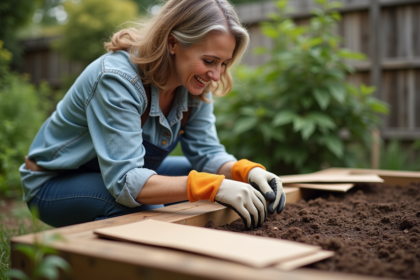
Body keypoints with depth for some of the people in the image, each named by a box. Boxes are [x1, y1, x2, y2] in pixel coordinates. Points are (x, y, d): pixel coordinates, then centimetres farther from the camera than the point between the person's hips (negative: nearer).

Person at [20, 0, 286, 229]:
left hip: (127, 171, 7)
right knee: (144, 210, -36)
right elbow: (124, 181, -39)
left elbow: (206, 153, -8)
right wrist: (213, 186, -49)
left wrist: (249, 171, -30)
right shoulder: (117, 79, -33)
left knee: (220, 179, -4)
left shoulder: (194, 83, -11)